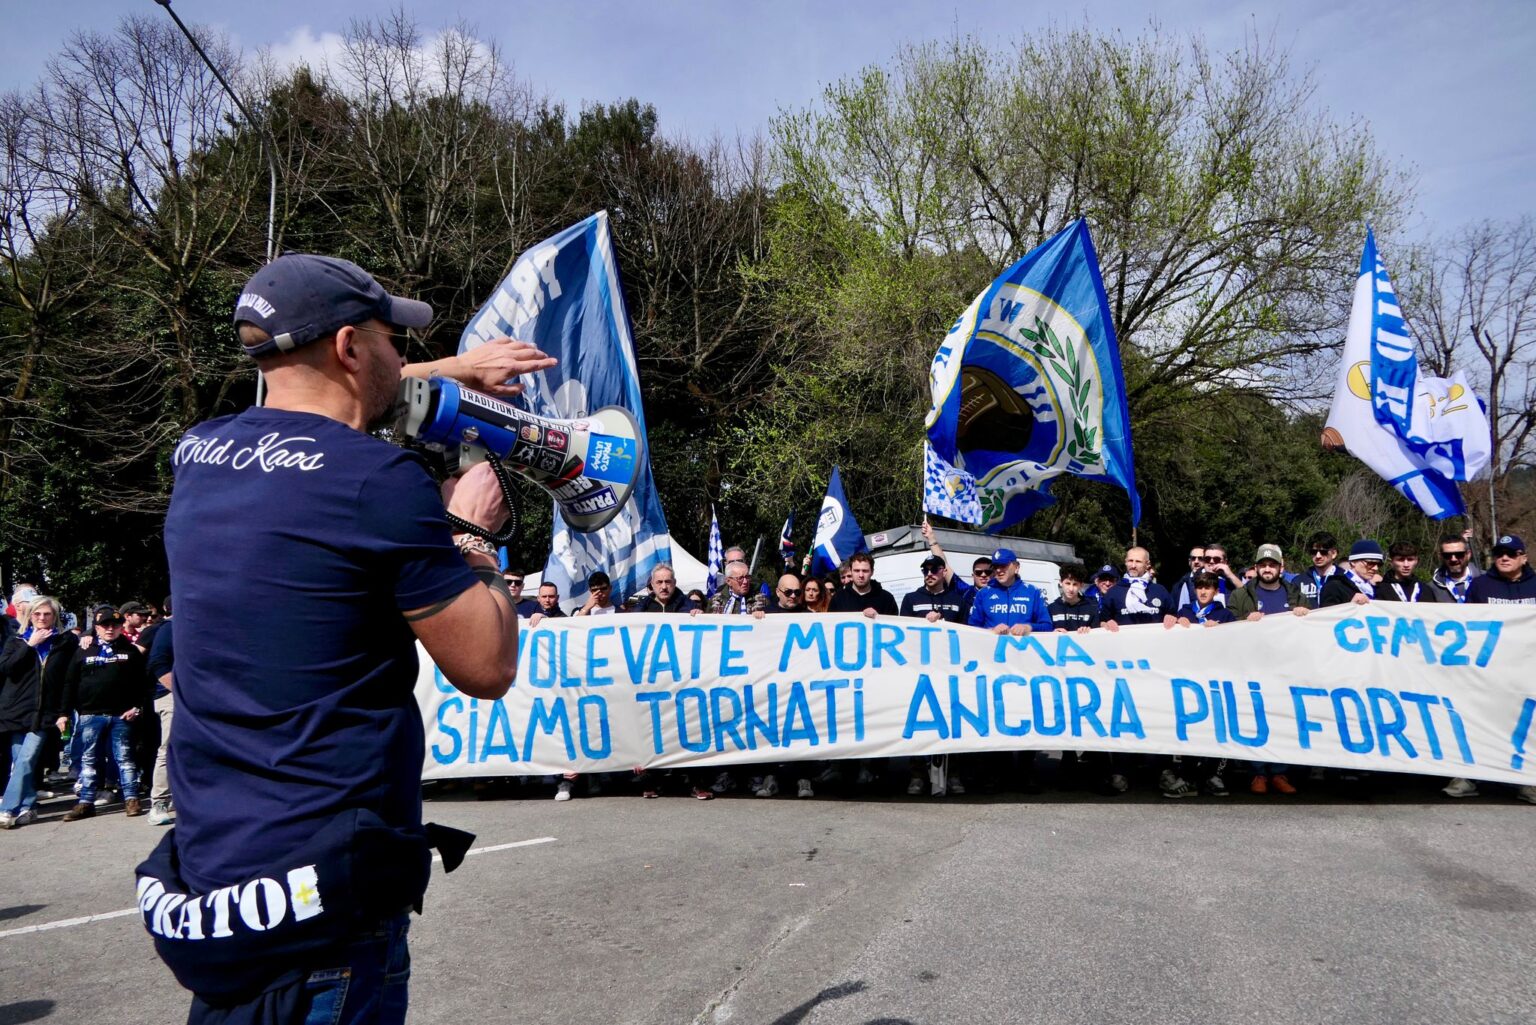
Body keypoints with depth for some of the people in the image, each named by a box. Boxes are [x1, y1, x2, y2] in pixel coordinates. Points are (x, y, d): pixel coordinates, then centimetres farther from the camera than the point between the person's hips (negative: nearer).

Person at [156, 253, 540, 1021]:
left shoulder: (196, 453, 4)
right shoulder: (380, 481, -19)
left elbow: (315, 404, 26)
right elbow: (487, 669, -13)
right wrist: (473, 534, 0)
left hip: (203, 861, 7)